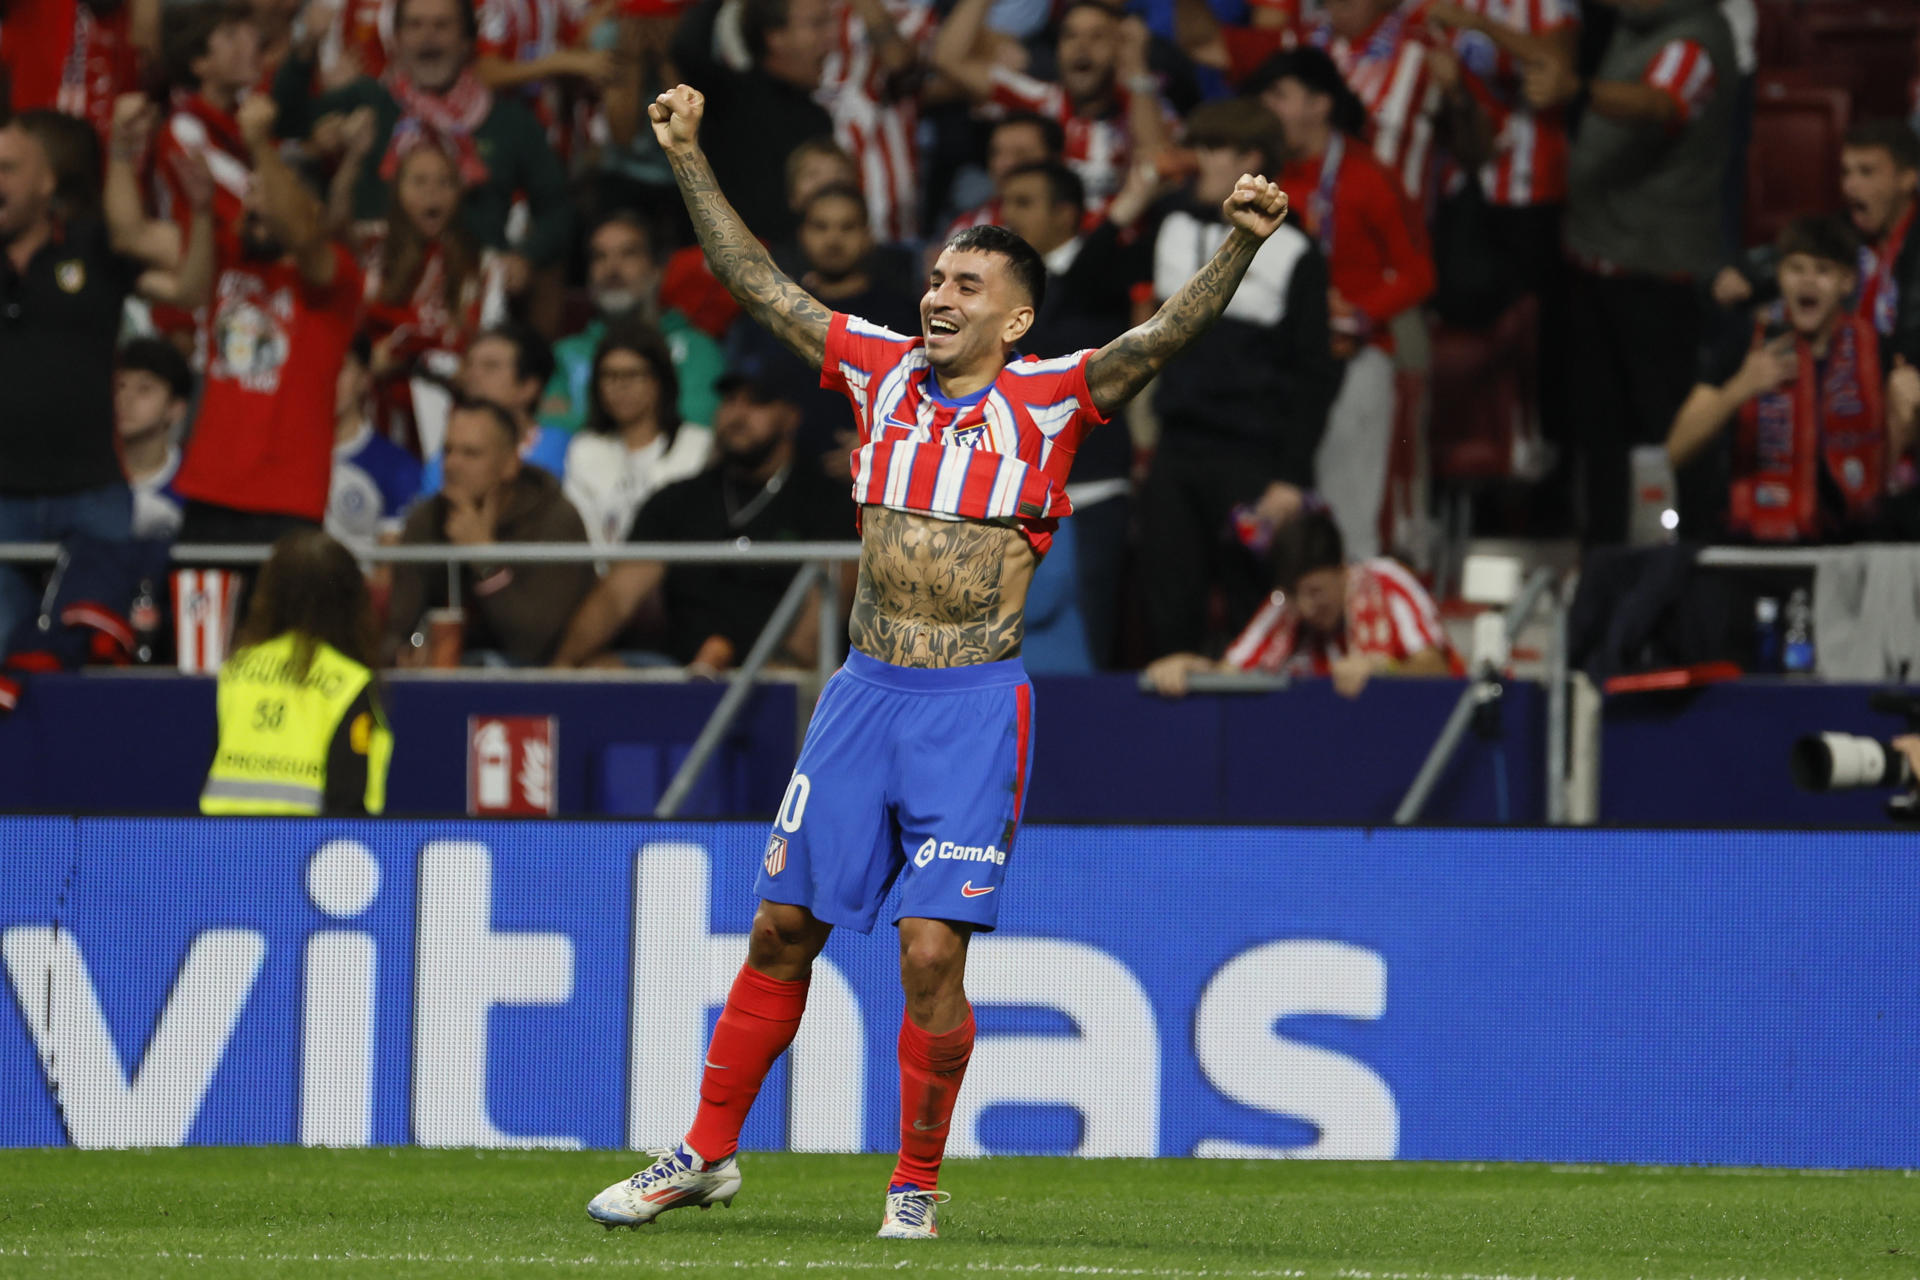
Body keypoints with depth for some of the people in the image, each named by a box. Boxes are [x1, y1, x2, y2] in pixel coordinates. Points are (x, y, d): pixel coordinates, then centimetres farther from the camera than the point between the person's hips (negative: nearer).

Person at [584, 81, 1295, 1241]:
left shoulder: (1052, 398, -3)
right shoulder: (883, 369, 8)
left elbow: (1171, 333, -16)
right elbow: (758, 282, 14)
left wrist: (1242, 244, -32)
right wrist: (688, 157, 10)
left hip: (973, 707, -4)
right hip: (865, 694, 4)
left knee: (933, 950, -9)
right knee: (782, 929, 8)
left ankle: (917, 1185, 6)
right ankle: (708, 1155, 20)